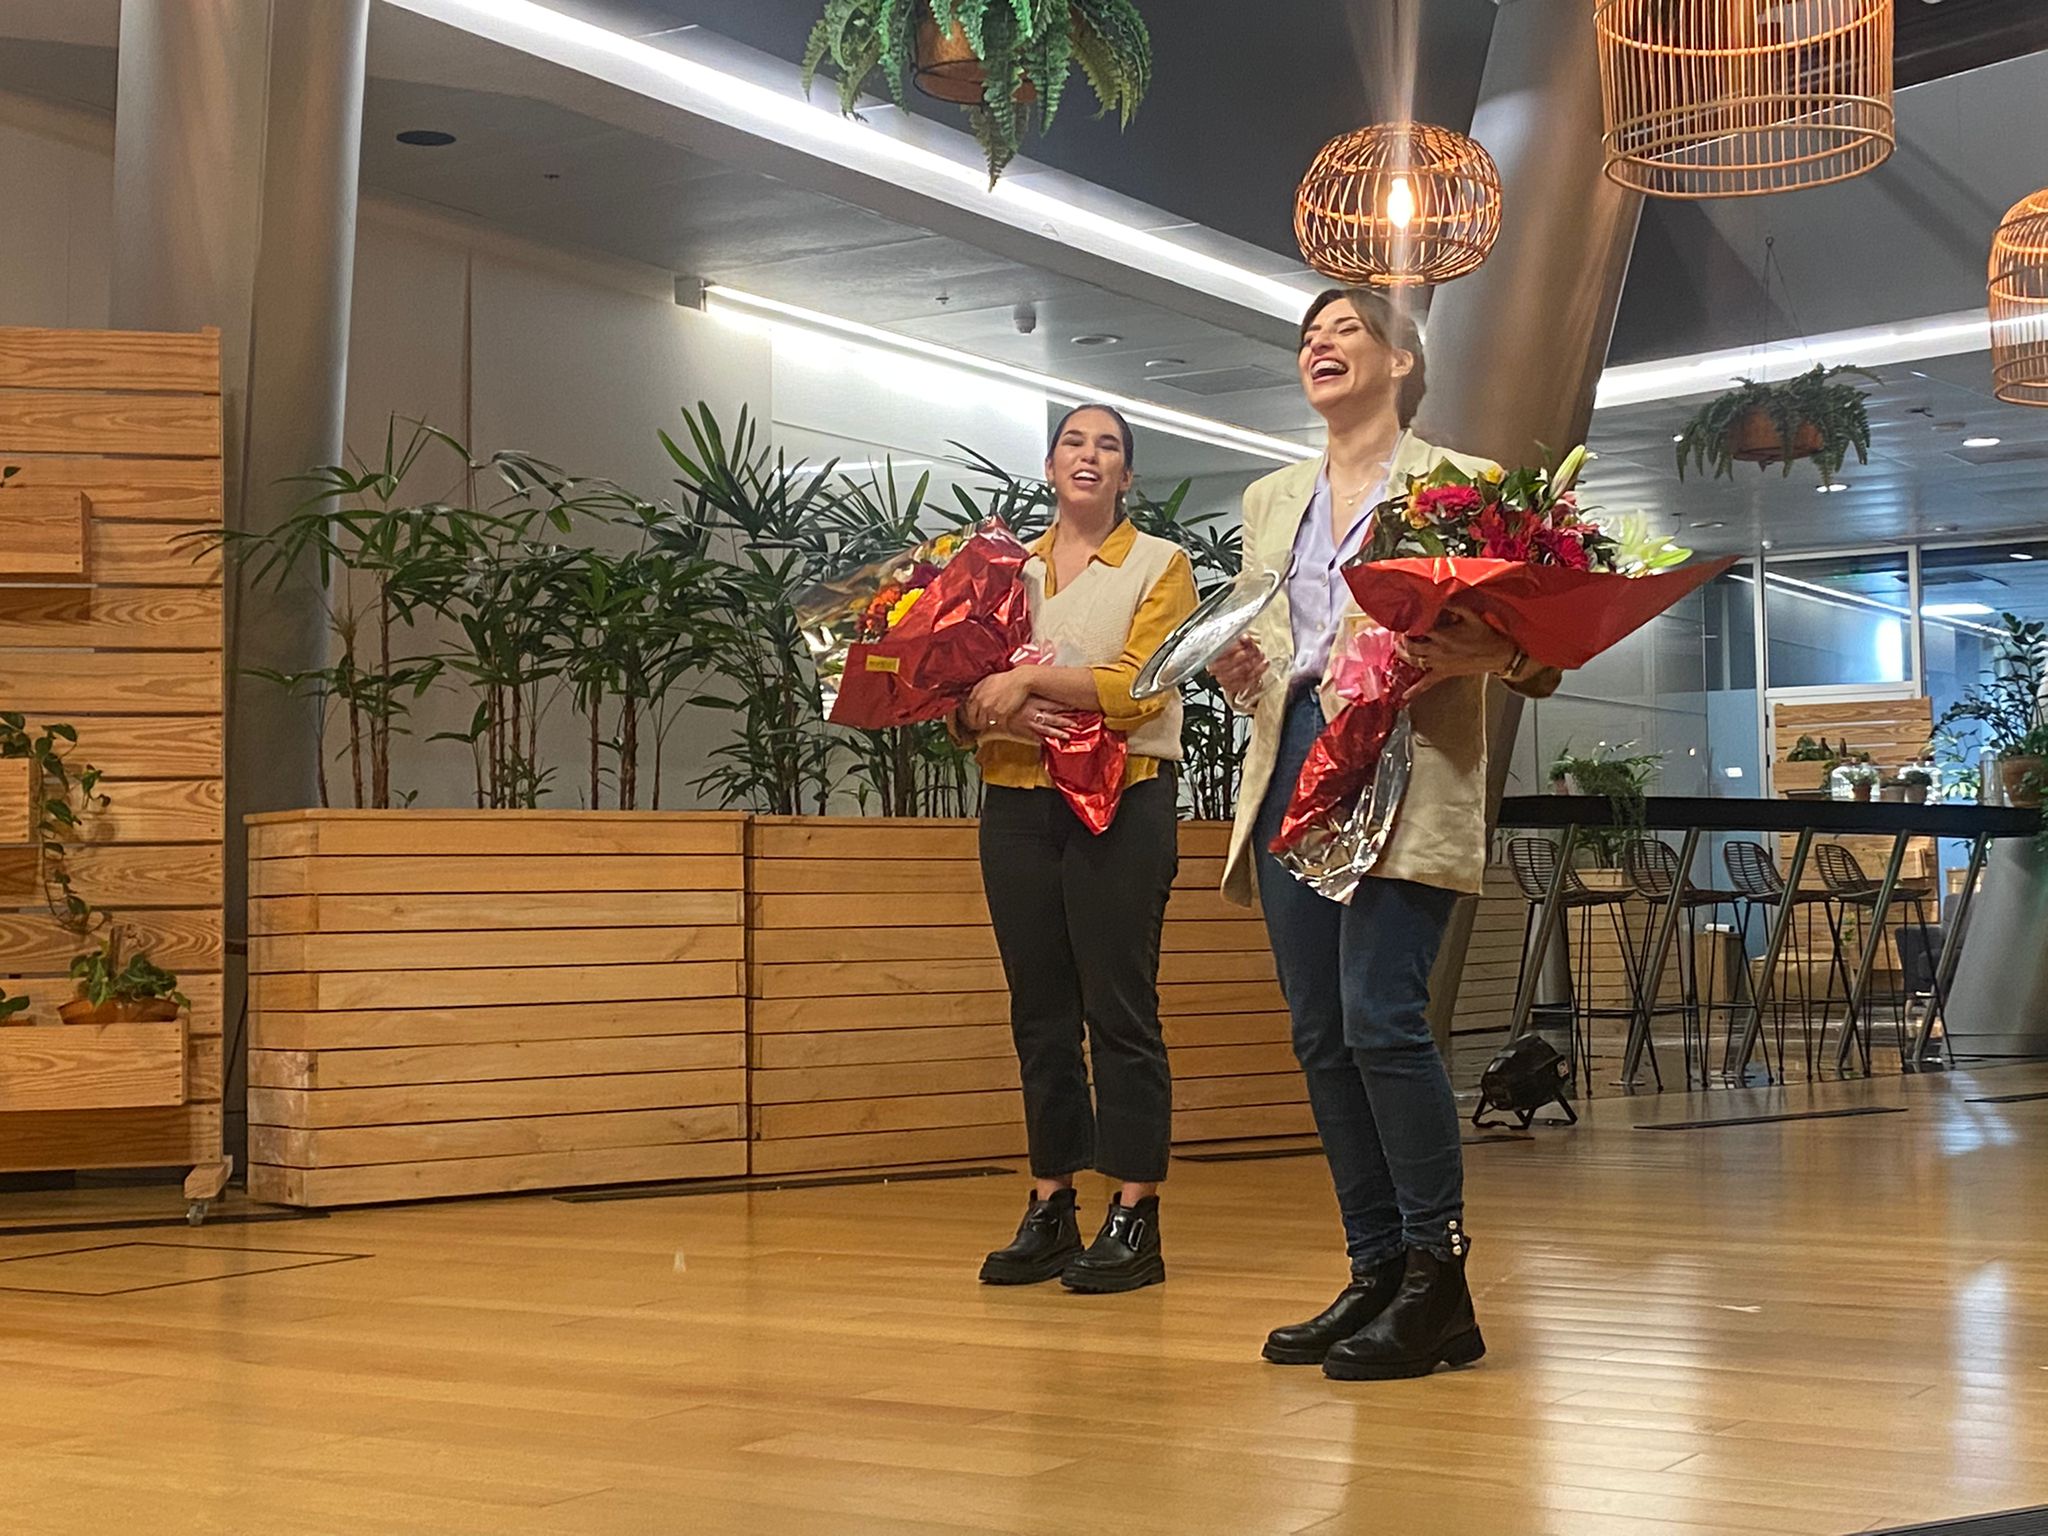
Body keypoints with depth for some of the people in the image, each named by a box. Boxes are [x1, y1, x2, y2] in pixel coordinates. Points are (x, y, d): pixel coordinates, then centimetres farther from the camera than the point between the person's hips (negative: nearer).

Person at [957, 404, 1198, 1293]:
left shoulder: (1159, 565, 5)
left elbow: (1142, 686, -10)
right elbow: (961, 701, 9)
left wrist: (1030, 678, -15)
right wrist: (995, 713, -12)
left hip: (1120, 801, -4)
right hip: (1017, 803, 4)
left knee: (1120, 1010, -6)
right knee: (1039, 1012, 6)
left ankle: (1134, 1221, -2)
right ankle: (1049, 1212, 12)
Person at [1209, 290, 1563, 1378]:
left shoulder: (1461, 484, 5)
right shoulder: (1270, 501, 22)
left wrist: (1498, 656, -21)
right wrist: (1243, 673, 2)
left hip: (1404, 770, -6)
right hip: (1292, 767, 6)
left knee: (1381, 1016, -17)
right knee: (1321, 1034, 3)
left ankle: (1437, 1280, -8)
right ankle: (1375, 1273, 11)